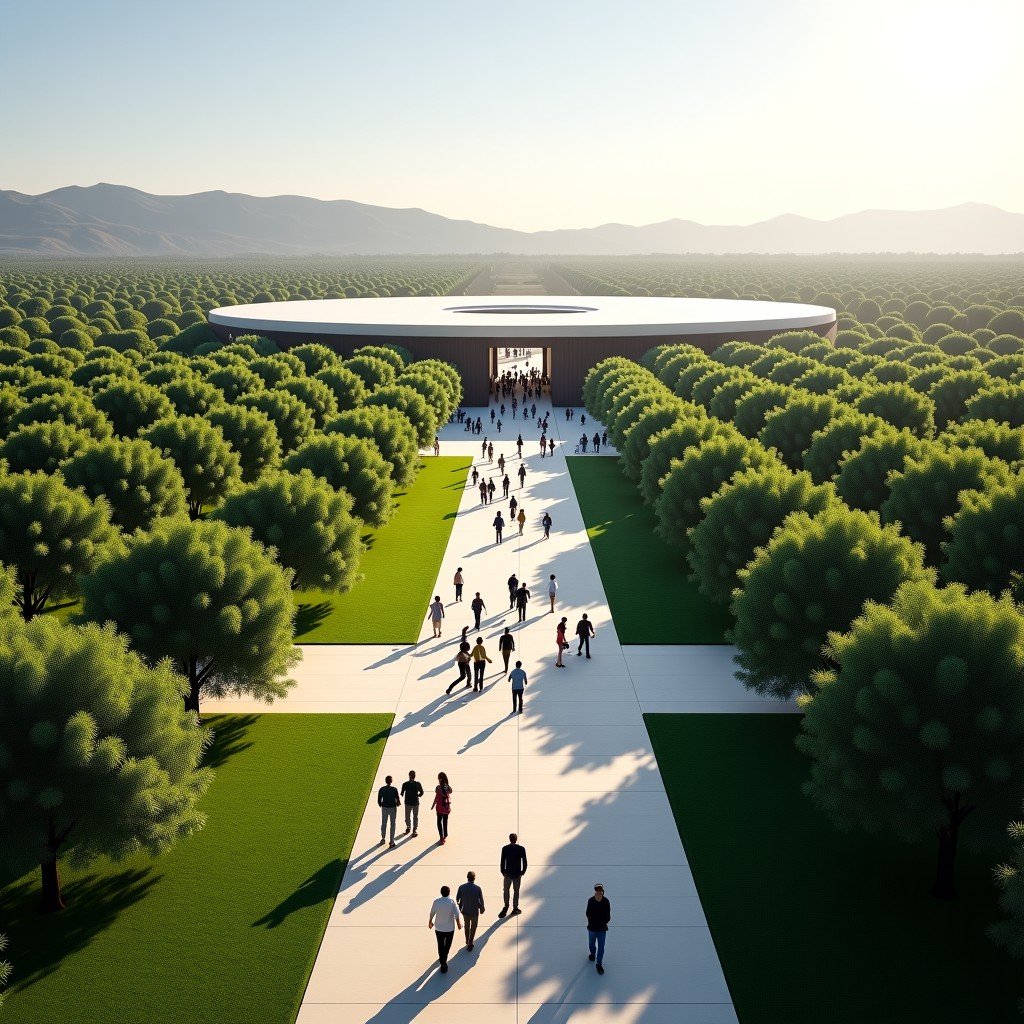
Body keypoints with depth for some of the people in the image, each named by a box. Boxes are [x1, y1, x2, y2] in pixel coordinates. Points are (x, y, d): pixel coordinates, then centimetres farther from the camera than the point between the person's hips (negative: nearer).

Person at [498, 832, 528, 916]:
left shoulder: (505, 849, -10)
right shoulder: (521, 849, -10)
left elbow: (502, 862, -7)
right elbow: (524, 862, -6)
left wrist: (503, 872, 6)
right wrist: (523, 872, 7)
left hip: (508, 874, 0)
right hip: (517, 874, 0)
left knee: (506, 890, 17)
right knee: (516, 891, 13)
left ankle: (506, 907, 18)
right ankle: (515, 908, 20)